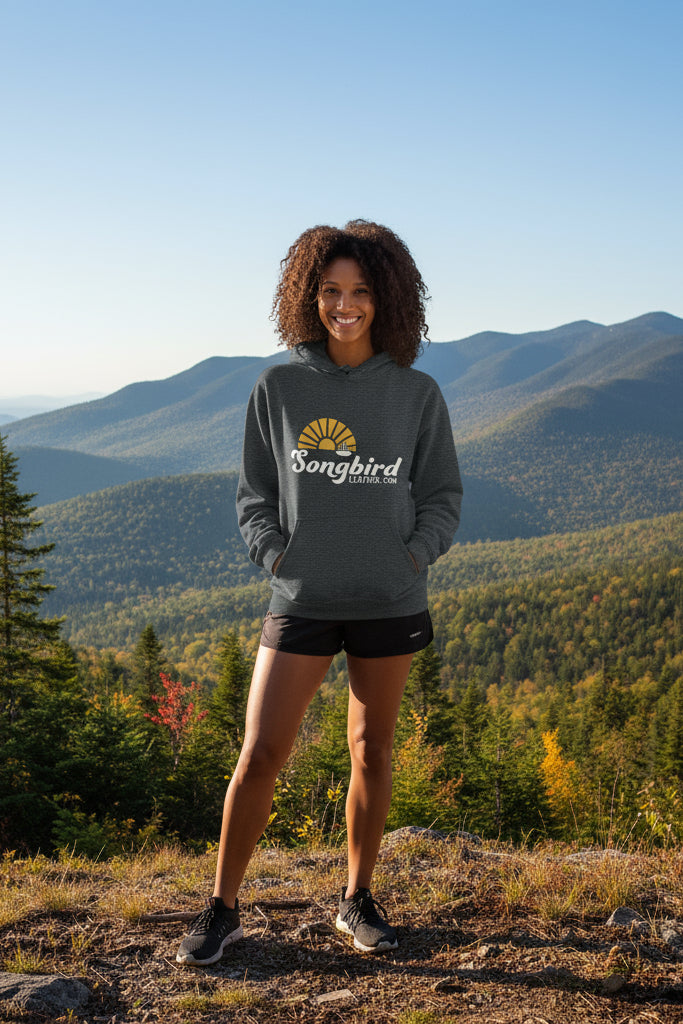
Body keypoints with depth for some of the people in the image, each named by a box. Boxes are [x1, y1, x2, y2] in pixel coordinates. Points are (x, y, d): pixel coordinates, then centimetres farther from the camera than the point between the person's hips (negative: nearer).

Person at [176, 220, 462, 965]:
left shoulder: (417, 394, 2)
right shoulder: (278, 388, 2)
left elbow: (442, 498, 8)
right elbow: (254, 495, 8)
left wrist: (410, 558, -6)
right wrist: (275, 556, -6)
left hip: (390, 603, 1)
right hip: (301, 601, 0)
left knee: (372, 750, 11)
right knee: (260, 754, -4)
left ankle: (358, 900, 27)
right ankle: (222, 910, 11)